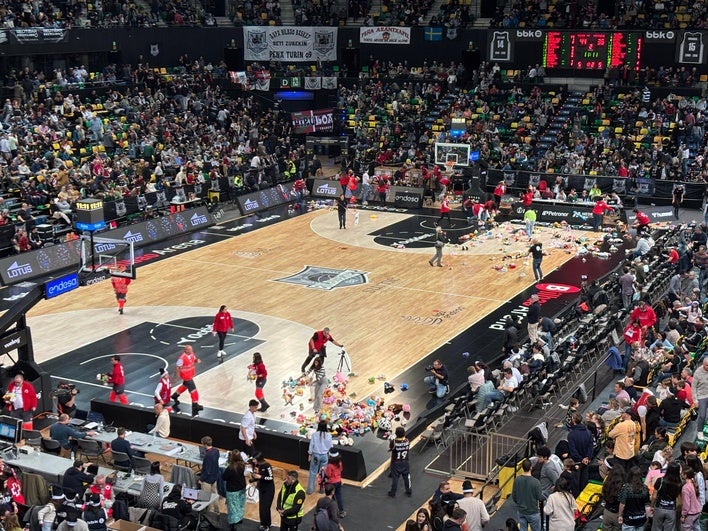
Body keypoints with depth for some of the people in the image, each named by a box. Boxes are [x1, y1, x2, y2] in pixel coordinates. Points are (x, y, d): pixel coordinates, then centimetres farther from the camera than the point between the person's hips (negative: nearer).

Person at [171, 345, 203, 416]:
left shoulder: (192, 354, -8)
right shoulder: (182, 358, -29)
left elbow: (194, 359, 11)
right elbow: (178, 367, -19)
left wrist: (197, 360, -13)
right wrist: (176, 376, -12)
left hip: (191, 374, 9)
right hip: (186, 376, -9)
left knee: (185, 385, 31)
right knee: (193, 389, -5)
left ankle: (175, 395, 53)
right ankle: (195, 404, 7)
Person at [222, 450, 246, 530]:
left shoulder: (230, 468, -33)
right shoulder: (242, 465, -13)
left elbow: (224, 477, -20)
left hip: (233, 491, -6)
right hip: (242, 488, 7)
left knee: (233, 506, 7)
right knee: (240, 504, 25)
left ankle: (234, 524, 11)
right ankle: (240, 518, 44)